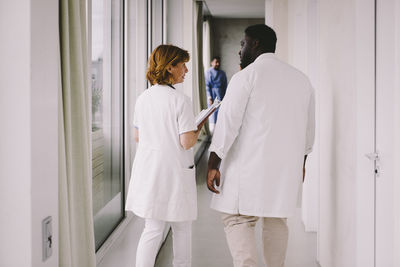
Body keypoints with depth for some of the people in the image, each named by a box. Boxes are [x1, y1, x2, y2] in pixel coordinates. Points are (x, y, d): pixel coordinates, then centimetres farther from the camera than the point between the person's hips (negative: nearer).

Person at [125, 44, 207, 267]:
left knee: (153, 229, 12)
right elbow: (187, 142, -18)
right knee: (182, 228, 15)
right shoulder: (181, 100, -15)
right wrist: (198, 130, 2)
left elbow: (137, 136, 12)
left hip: (148, 171, 5)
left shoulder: (143, 99, 4)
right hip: (174, 171, -5)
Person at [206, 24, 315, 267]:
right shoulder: (301, 79, 11)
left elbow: (228, 123, -12)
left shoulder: (246, 76, -8)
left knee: (238, 220, -1)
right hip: (286, 166, 6)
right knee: (277, 221, 16)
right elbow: (309, 129, 17)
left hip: (249, 165, -6)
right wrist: (301, 162, 29)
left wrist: (213, 165, -8)